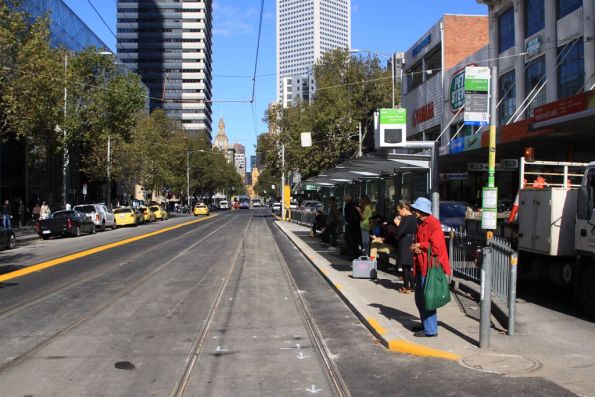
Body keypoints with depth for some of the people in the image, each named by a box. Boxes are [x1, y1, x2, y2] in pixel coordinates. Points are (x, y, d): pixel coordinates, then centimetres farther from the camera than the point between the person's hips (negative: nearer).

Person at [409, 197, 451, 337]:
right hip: (421, 266, 10)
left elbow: (436, 246, -22)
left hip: (430, 266, -10)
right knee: (420, 298, 18)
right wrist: (415, 247, -2)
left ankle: (430, 329, 4)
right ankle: (426, 324, 32)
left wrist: (419, 245, -12)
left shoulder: (433, 223, -15)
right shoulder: (421, 224, 15)